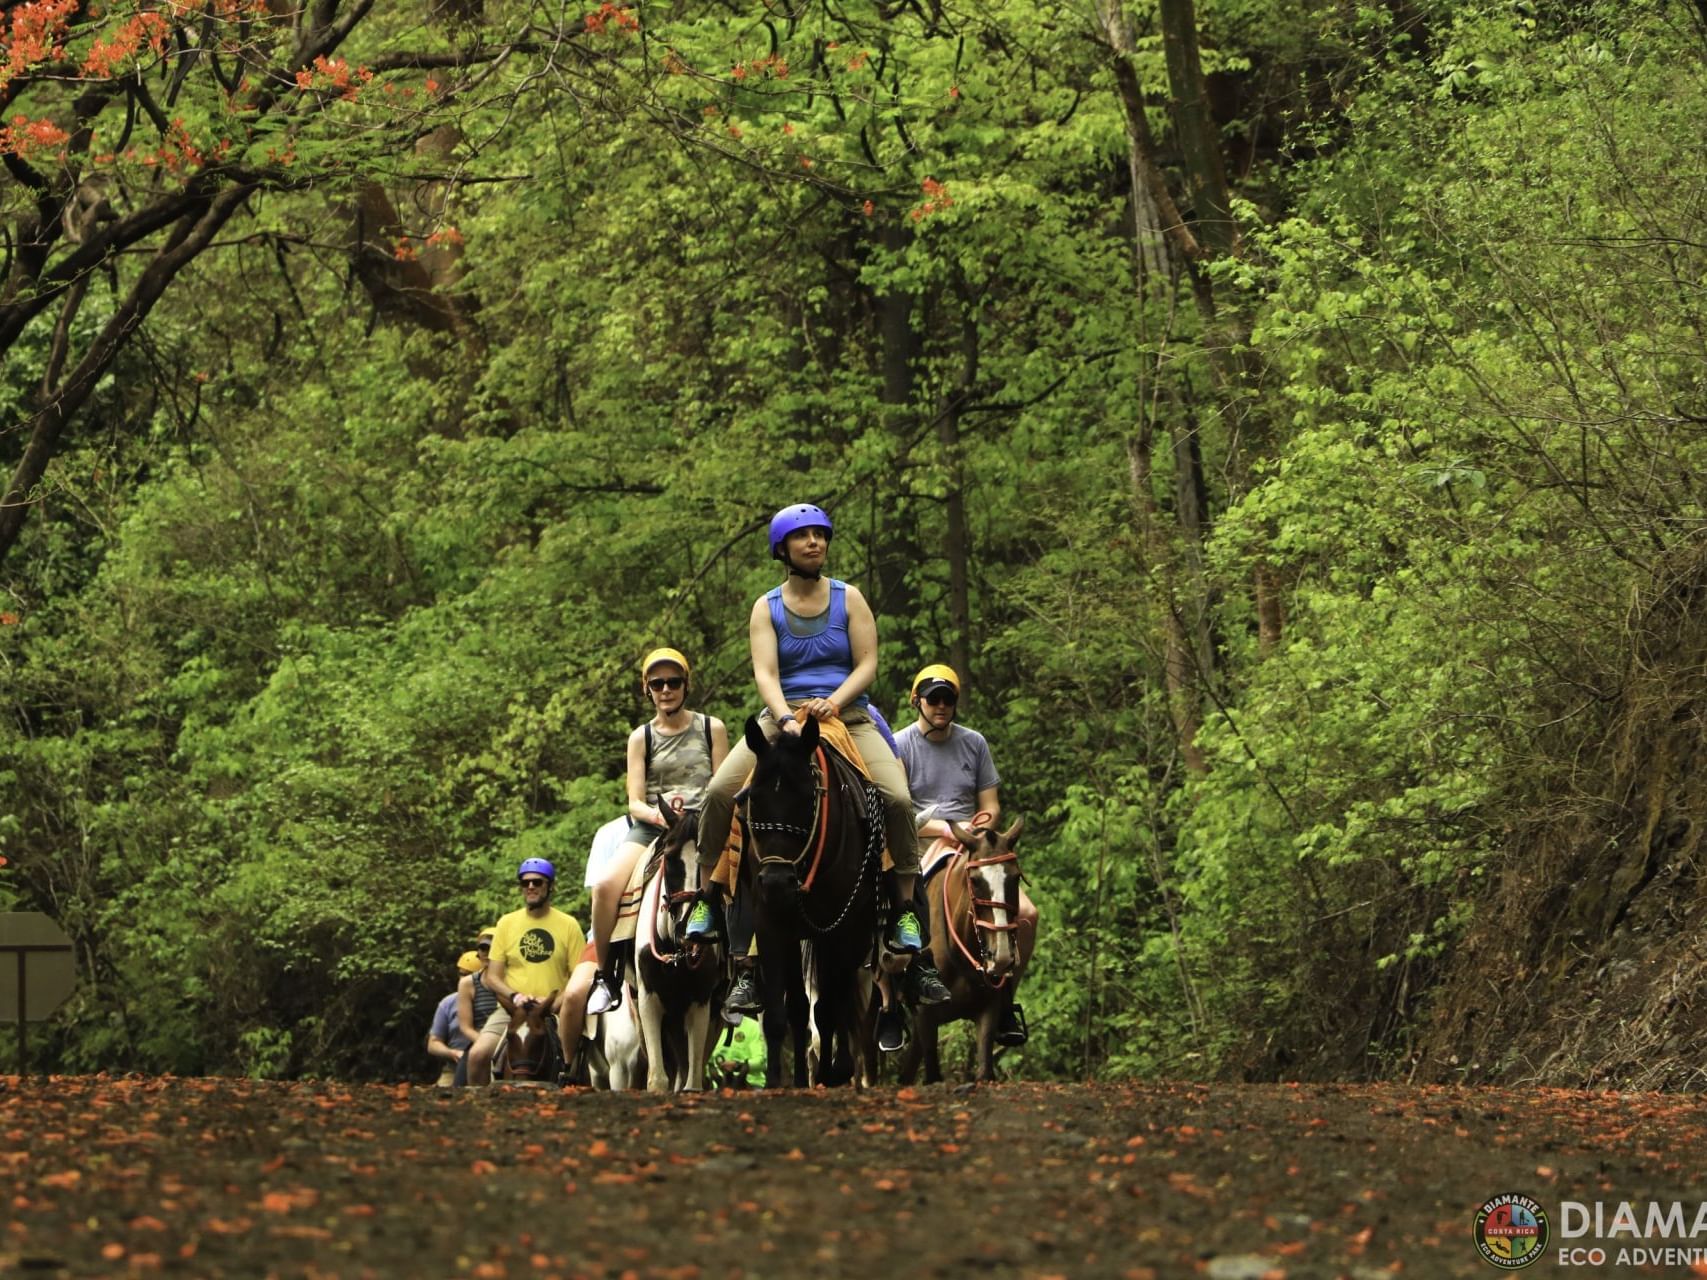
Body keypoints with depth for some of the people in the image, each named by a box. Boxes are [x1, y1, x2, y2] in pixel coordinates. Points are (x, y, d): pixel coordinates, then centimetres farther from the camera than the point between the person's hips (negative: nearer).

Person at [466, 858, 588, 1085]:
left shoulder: (568, 925, 6)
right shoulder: (507, 923, 12)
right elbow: (492, 977, 10)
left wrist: (554, 1003, -14)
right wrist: (514, 996, -10)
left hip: (553, 1011, -1)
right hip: (511, 1009, 1)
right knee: (477, 1054, -22)